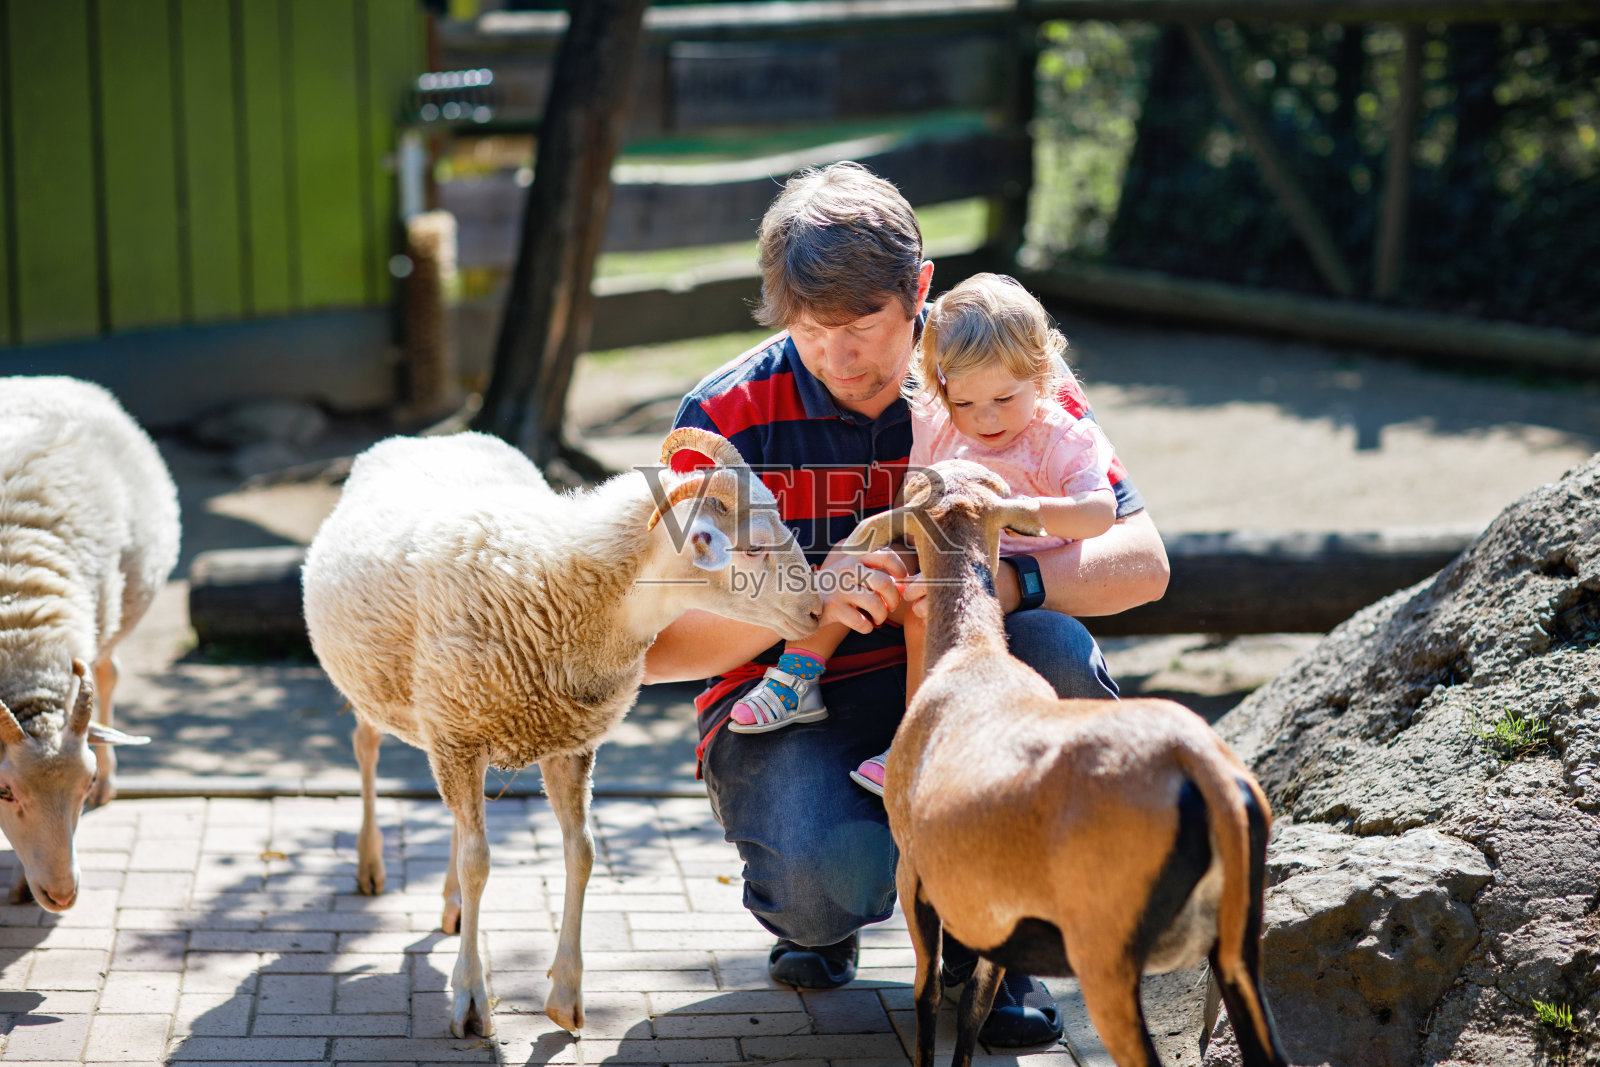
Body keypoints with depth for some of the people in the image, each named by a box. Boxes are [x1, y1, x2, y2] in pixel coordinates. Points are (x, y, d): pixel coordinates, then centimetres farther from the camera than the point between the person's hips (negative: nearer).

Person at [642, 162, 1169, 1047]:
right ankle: (807, 912, 8)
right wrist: (805, 598, -30)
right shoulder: (728, 416, -10)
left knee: (1055, 652, -31)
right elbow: (654, 647, -12)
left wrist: (1004, 581, -32)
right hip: (787, 710, -2)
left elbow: (1141, 562, -12)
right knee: (834, 872, -35)